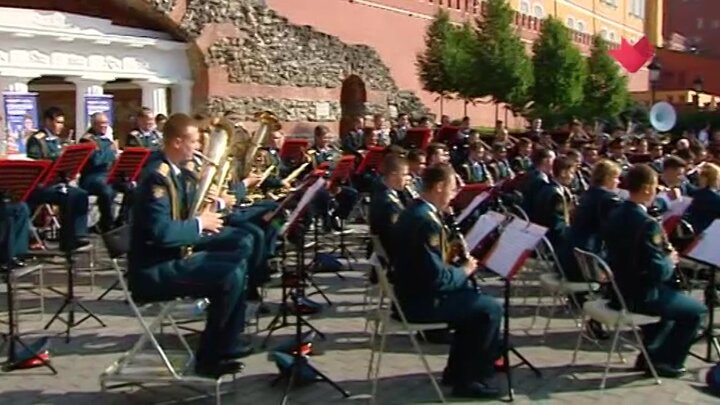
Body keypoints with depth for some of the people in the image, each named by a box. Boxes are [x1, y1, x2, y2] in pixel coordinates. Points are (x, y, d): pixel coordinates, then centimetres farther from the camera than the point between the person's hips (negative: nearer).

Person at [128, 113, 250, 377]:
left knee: (238, 261, 13)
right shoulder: (158, 176, -20)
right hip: (154, 269, -11)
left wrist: (208, 208, 3)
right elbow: (160, 231, -30)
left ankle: (226, 346, 15)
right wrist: (200, 224, -17)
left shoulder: (173, 172, 11)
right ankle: (208, 357, -6)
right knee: (230, 275, -20)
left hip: (173, 256, 11)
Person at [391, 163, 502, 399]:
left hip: (414, 292, 10)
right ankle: (470, 378, 8)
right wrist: (465, 271, -8)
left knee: (475, 300, 22)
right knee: (490, 309, -4)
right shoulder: (425, 221, -24)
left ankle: (457, 371, 25)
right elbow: (438, 278, -26)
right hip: (421, 300, -10)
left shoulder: (414, 211, 8)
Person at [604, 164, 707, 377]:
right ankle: (665, 361, 17)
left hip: (618, 291, 8)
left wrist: (663, 254, 11)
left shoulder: (615, 215, 2)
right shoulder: (647, 224, -25)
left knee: (669, 295, 33)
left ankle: (649, 355, 33)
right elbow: (659, 272, -25)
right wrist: (670, 260, -4)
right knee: (697, 310, 11)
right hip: (640, 297, -8)